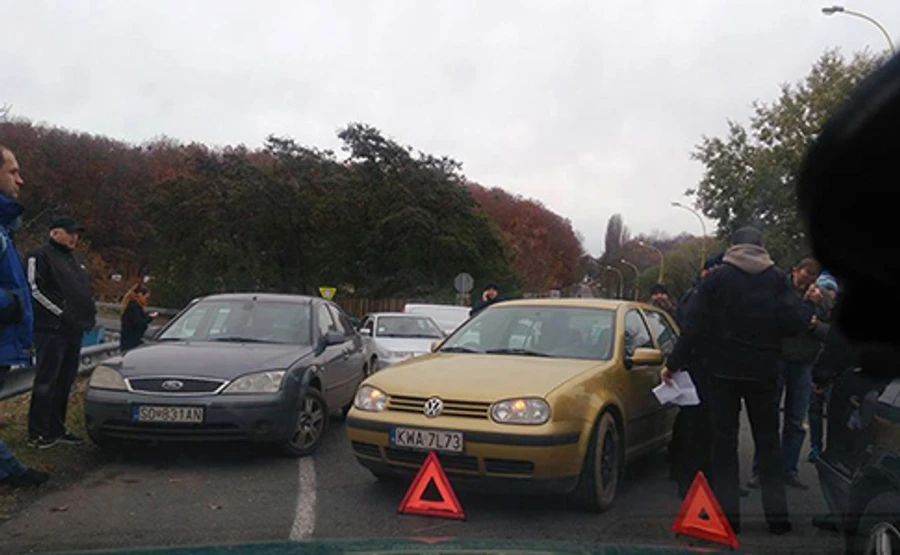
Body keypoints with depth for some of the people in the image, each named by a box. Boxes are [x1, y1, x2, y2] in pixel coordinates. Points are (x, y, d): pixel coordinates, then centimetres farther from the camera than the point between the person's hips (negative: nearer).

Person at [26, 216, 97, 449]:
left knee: (65, 382, 12)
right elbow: (34, 289, -15)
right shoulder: (40, 256, -5)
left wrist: (89, 313, 13)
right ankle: (37, 432, -1)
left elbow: (85, 289, 30)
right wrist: (61, 313, -17)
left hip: (74, 330, 9)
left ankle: (56, 429, 20)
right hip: (51, 330, -9)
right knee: (46, 382, -7)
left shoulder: (73, 259, 23)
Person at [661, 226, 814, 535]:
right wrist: (809, 314, 15)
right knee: (768, 440, 11)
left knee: (724, 439, 5)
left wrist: (673, 363, -2)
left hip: (723, 369, -1)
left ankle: (727, 511, 4)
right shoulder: (776, 278, -1)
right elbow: (789, 322, -8)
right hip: (762, 370, 1)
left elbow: (697, 326, -7)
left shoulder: (716, 278, -3)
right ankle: (777, 512, 10)